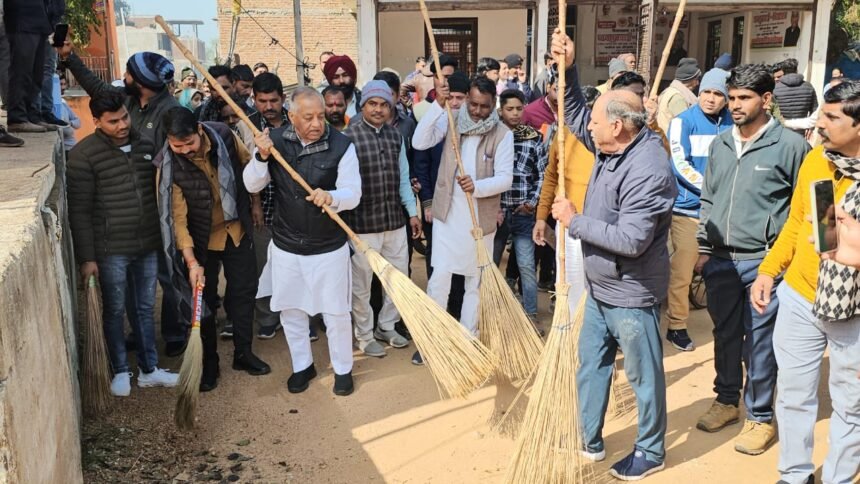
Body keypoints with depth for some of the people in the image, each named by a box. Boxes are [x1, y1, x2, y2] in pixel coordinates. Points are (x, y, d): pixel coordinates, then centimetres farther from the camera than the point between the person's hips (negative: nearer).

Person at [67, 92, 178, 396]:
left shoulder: (146, 146, 5)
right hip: (110, 250, -4)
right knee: (114, 311, 9)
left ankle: (149, 370, 25)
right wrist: (86, 258, -12)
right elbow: (79, 211, -10)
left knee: (145, 308, 14)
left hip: (148, 245, 5)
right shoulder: (84, 155, -10)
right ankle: (120, 371, 24)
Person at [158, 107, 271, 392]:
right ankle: (209, 363, 23)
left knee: (243, 290, 11)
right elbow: (177, 216, -21)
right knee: (204, 299, 7)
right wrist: (191, 261, -26)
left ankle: (243, 353, 29)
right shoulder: (169, 165, -21)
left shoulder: (224, 136, -16)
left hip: (237, 229, 3)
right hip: (202, 239, -2)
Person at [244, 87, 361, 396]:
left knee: (335, 313, 8)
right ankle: (302, 366, 36)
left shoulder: (342, 145, -13)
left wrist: (331, 197, -36)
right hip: (285, 246, 3)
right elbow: (252, 185, -3)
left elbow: (353, 194, -15)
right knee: (291, 311, 16)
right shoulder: (275, 140, -4)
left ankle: (343, 369, 29)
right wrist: (262, 157, -21)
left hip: (329, 247, -3)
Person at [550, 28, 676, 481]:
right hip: (599, 289, 10)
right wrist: (567, 68, 0)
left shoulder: (648, 171, -28)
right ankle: (589, 440, 35)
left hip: (630, 295, -9)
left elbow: (630, 240, -32)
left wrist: (574, 221, -22)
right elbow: (574, 116, 15)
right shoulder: (611, 145, -1)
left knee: (644, 376, 9)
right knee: (590, 366, 19)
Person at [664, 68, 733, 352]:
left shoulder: (731, 124, 5)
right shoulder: (683, 122, -5)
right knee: (682, 269, -2)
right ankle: (677, 326, 9)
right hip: (688, 206, -4)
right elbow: (681, 164, -12)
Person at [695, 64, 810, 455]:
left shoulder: (790, 145, -7)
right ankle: (727, 400, 34)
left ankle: (760, 416, 19)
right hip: (720, 260, 5)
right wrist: (704, 248, 12)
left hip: (763, 262, -5)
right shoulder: (720, 144, 9)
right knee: (725, 334, 16)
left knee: (759, 342, 3)